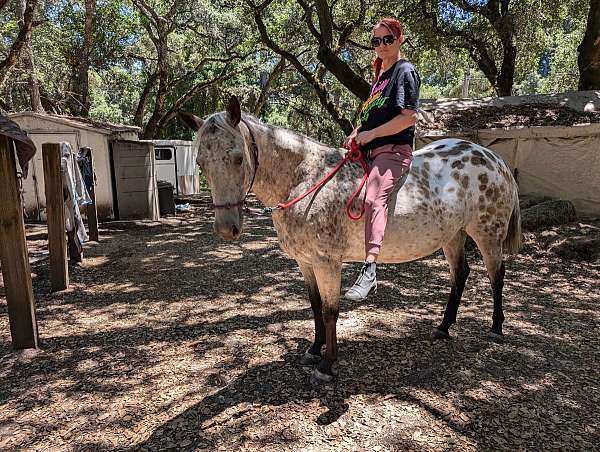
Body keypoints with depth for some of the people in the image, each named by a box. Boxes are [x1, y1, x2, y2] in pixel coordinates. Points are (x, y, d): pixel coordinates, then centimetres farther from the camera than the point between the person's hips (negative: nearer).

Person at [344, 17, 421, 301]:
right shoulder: (380, 75, 25)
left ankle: (369, 270, -41)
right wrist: (357, 132, 9)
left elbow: (408, 117, -12)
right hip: (371, 151, 10)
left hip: (394, 150, -10)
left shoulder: (405, 71, 0)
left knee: (374, 198, -32)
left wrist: (371, 134, -12)